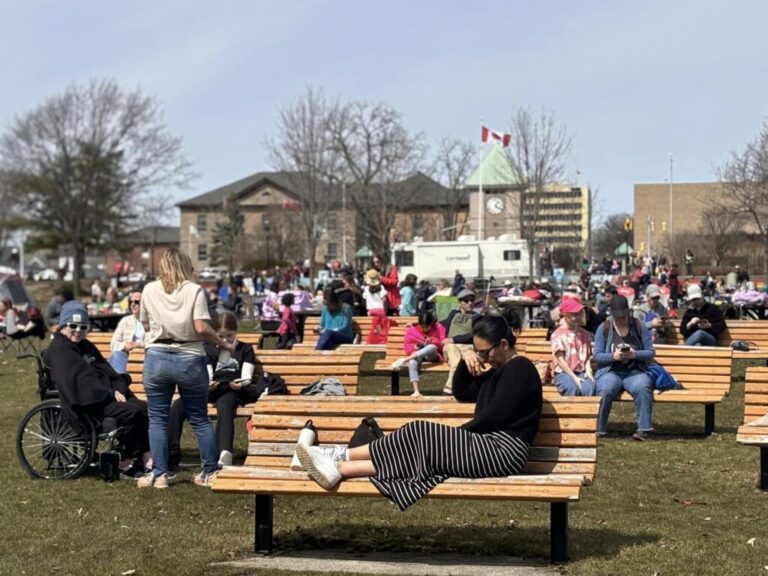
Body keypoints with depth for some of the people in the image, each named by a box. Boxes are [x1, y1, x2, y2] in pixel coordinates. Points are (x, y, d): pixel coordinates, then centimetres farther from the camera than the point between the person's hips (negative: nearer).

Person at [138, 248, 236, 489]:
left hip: (157, 358, 1)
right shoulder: (195, 291, -4)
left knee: (158, 419, 8)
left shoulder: (149, 290, 4)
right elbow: (202, 328, -13)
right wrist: (224, 344, 0)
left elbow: (145, 325, 13)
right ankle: (210, 472, 14)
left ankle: (159, 474, 7)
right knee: (200, 419, 10)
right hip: (189, 360, -1)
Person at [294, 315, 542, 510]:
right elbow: (460, 393, 24)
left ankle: (338, 465, -18)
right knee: (419, 440, -7)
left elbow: (494, 416, -16)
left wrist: (456, 433, -4)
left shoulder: (520, 369, -9)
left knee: (422, 437, -17)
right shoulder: (498, 368, 21)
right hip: (487, 444, 9)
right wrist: (466, 364, 5)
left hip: (503, 451, -9)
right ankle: (340, 459, -11)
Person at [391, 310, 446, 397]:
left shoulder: (439, 328, 4)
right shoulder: (412, 329, 5)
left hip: (433, 355, -1)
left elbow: (444, 344, -2)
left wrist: (433, 341, -20)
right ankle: (416, 391, -46)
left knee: (432, 347, -40)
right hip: (416, 355, 1)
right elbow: (407, 345, 4)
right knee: (412, 362, -39)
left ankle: (404, 360, -46)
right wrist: (414, 347, -18)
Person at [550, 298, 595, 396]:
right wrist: (574, 377, -14)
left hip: (582, 372, 3)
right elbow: (560, 359, -5)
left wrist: (588, 371, -8)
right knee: (573, 388, -37)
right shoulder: (558, 335, 2)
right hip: (563, 373, -3)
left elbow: (588, 356, 13)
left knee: (589, 388, -32)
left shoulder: (585, 335, 16)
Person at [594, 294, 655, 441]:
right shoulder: (604, 328, 6)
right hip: (610, 372, -1)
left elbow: (651, 352, 4)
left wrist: (635, 354, -16)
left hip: (634, 372, 1)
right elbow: (597, 355, 1)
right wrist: (613, 356, -18)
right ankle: (598, 430, -23)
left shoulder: (639, 327, 8)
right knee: (606, 390, -35)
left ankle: (644, 429, -27)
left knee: (643, 387, -34)